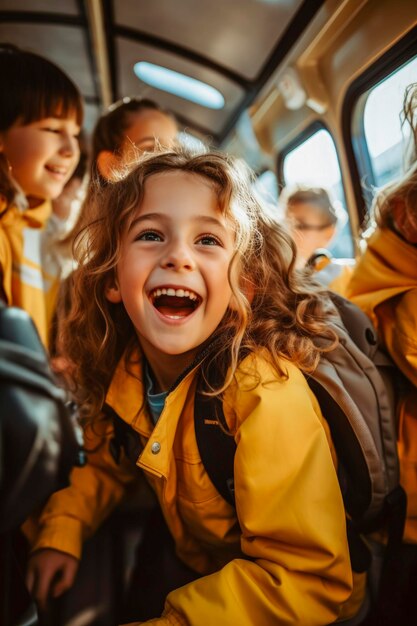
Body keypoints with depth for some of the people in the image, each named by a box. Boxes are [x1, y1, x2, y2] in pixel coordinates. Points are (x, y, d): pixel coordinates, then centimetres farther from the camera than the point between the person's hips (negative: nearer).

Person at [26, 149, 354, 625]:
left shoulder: (265, 392, -30)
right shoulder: (125, 368, -11)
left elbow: (308, 580, -27)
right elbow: (106, 461, 7)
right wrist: (61, 532, -7)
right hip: (195, 565, 5)